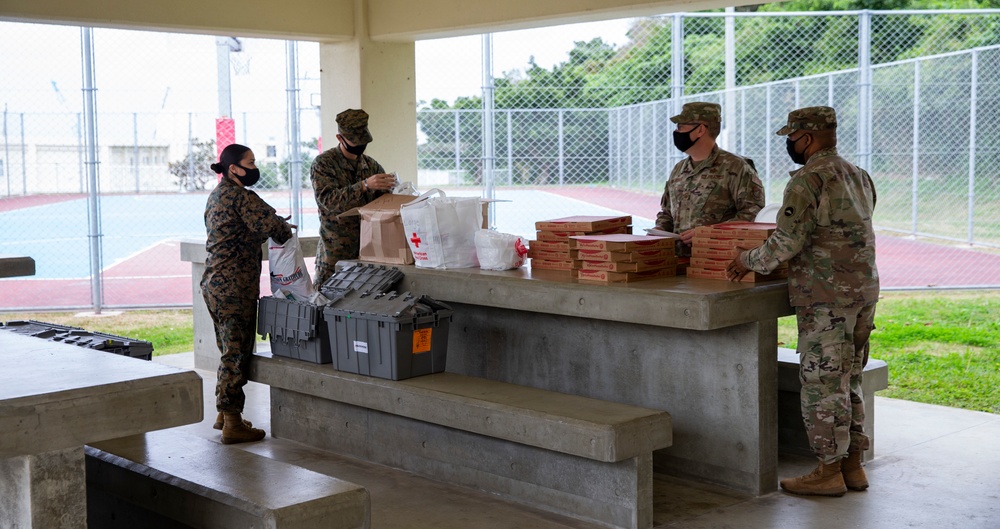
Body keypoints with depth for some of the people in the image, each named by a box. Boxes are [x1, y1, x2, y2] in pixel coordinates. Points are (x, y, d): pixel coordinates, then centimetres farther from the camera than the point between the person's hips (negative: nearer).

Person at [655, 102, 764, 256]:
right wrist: (659, 231, 9)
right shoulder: (678, 169, 20)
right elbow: (667, 212, 30)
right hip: (678, 256, 6)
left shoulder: (734, 167, -2)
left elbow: (752, 213, -10)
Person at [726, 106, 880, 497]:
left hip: (826, 296, -9)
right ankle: (852, 466, 20)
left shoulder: (808, 180, -14)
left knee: (822, 383, -1)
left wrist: (749, 261, -2)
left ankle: (829, 472, 5)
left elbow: (786, 242, -19)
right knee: (848, 381, 15)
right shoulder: (859, 176, 15)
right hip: (864, 290, 9)